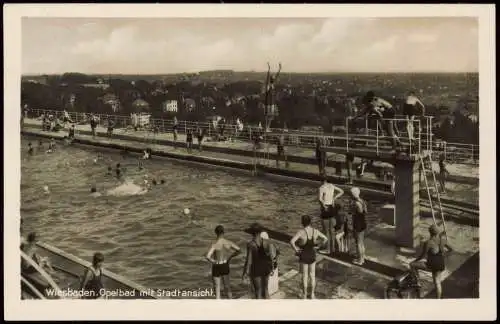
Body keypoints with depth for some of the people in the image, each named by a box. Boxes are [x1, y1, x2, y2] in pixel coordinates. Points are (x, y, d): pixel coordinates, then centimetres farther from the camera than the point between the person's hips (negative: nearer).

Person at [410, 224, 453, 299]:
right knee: (437, 282, 22)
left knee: (412, 265, 7)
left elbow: (422, 255, -14)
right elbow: (451, 249, 13)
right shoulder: (442, 240, -2)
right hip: (440, 265, 7)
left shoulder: (428, 243, -19)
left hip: (431, 265, -7)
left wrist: (414, 261, 2)